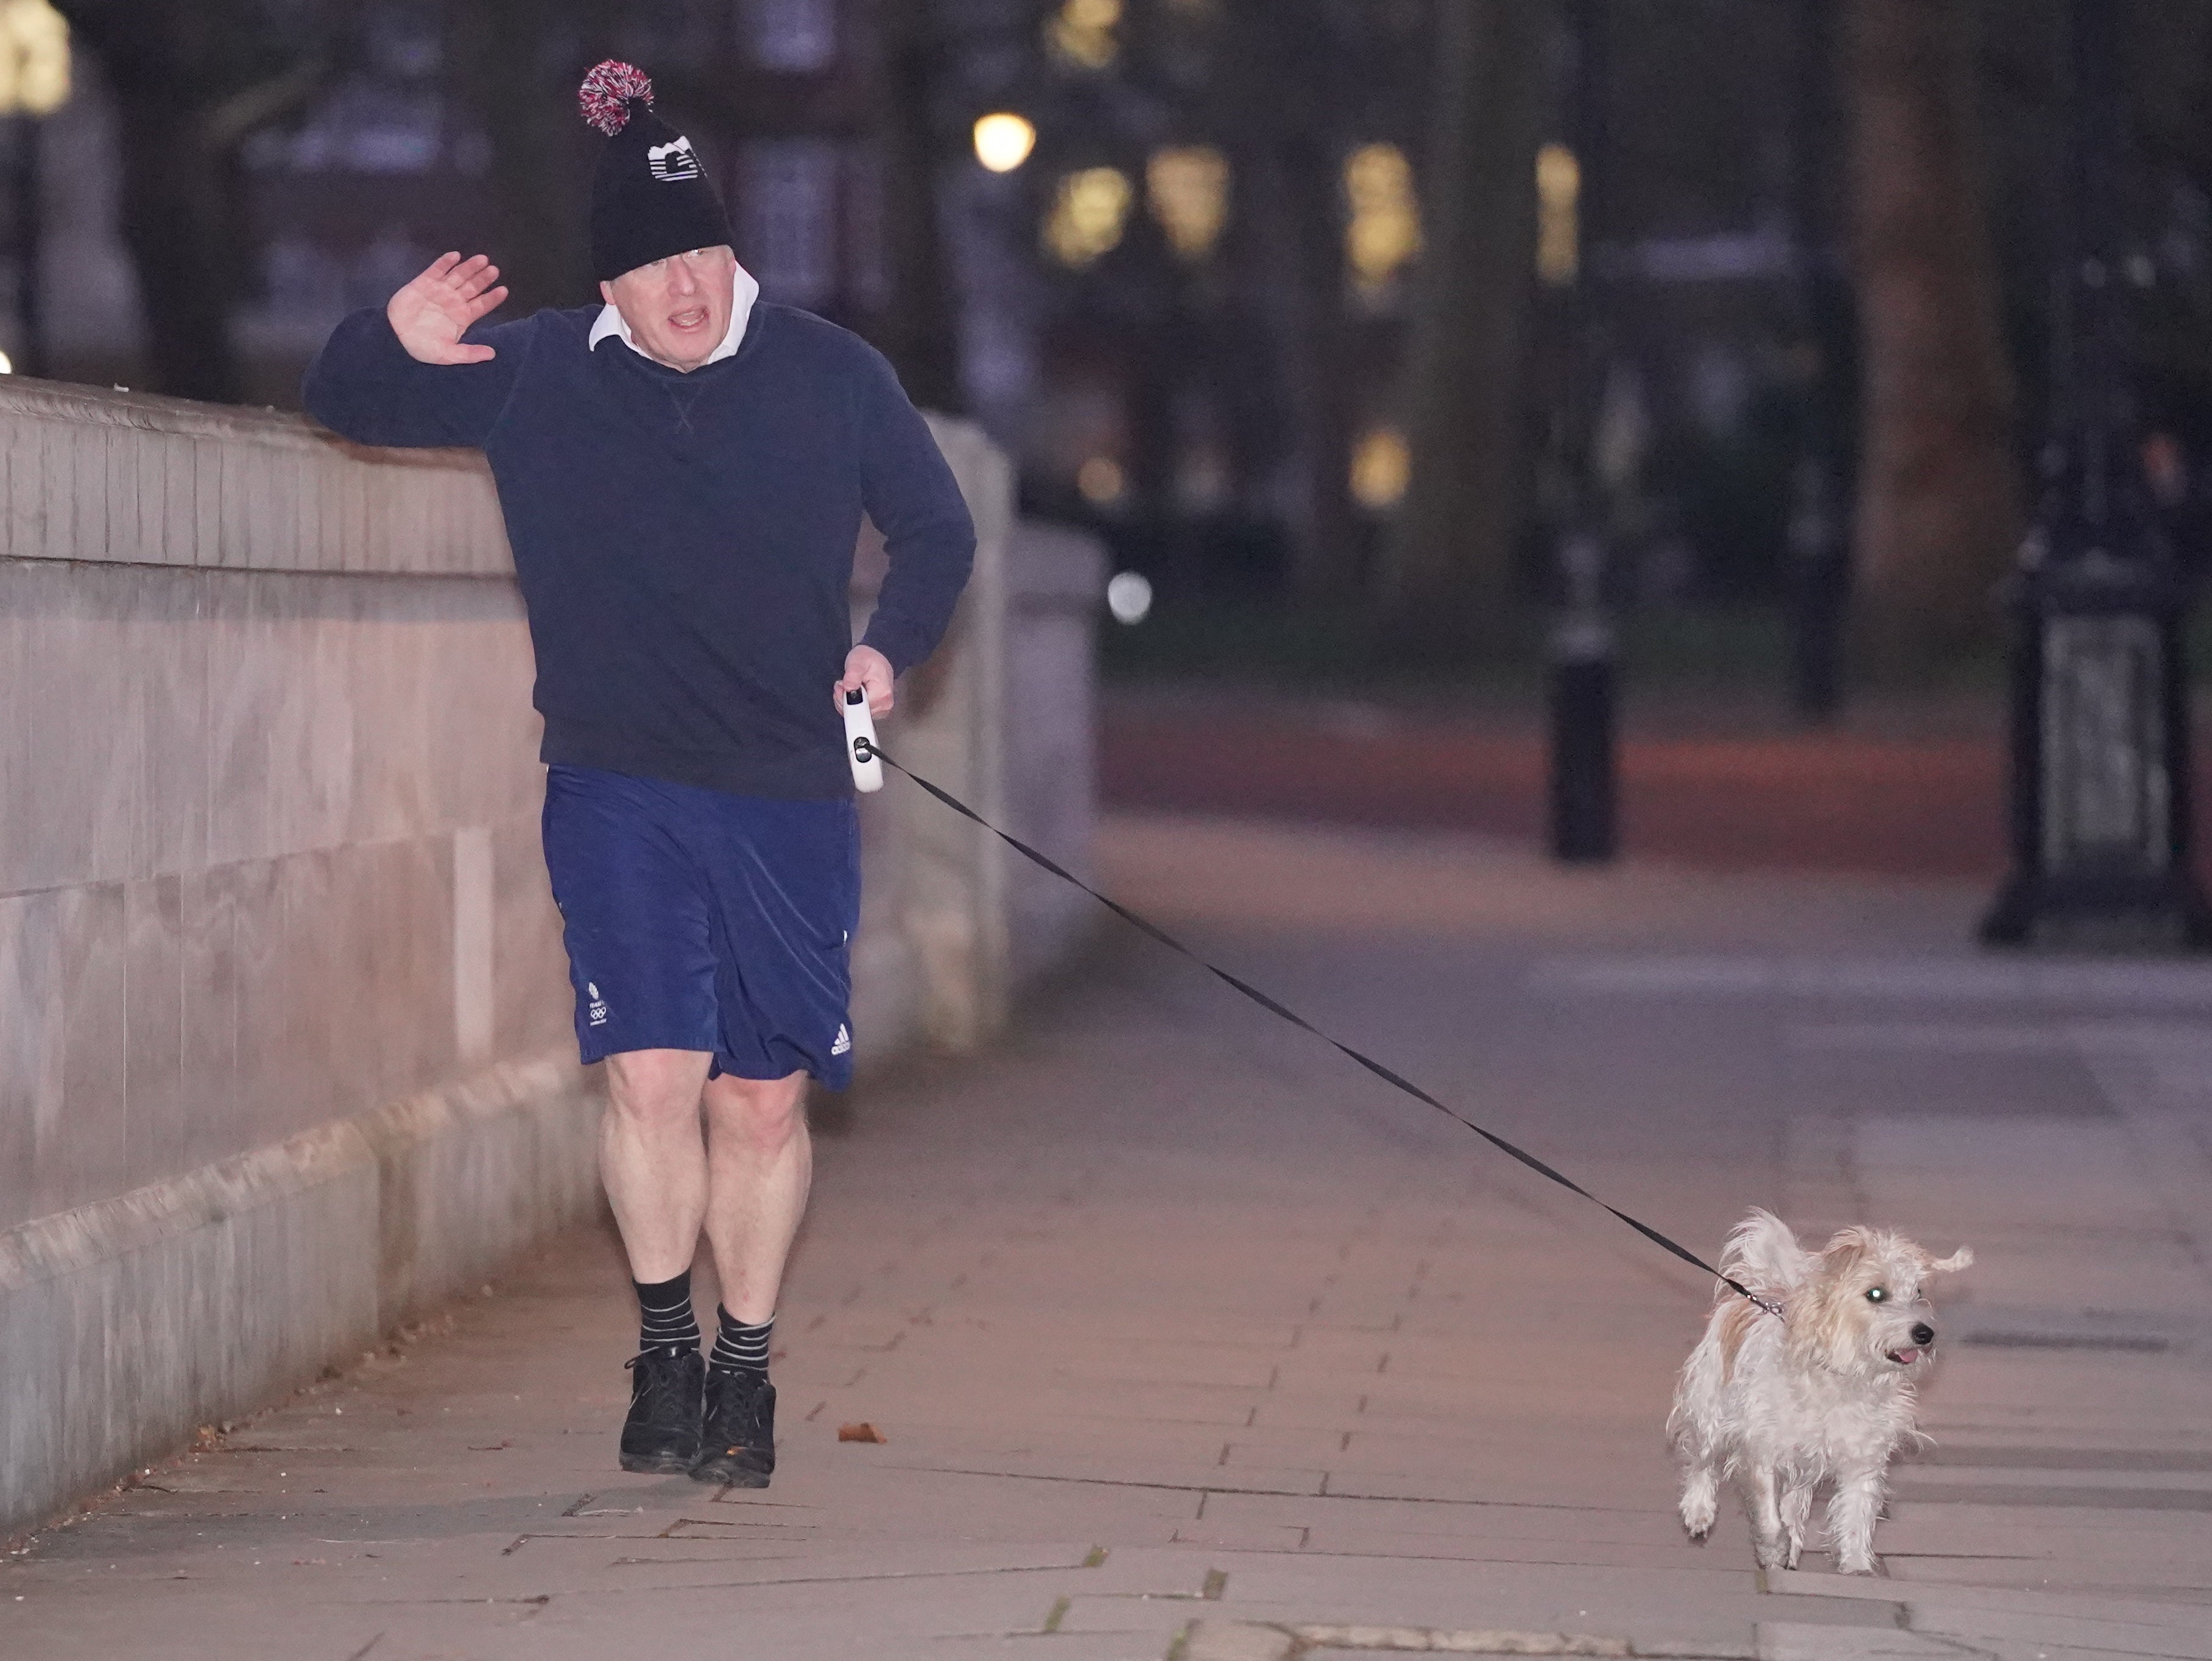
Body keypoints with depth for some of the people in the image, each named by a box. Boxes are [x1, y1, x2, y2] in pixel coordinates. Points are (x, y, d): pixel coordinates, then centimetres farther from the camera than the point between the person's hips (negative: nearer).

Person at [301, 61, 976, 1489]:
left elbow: (939, 529, 16)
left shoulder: (832, 377, 3)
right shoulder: (536, 379, 3)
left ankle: (746, 1374, 17)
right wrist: (395, 343, -13)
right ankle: (666, 1350, 5)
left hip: (792, 797, 1)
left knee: (763, 1099, 3)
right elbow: (342, 403, 10)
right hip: (619, 792, -1)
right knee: (655, 1073, -14)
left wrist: (894, 644, -3)